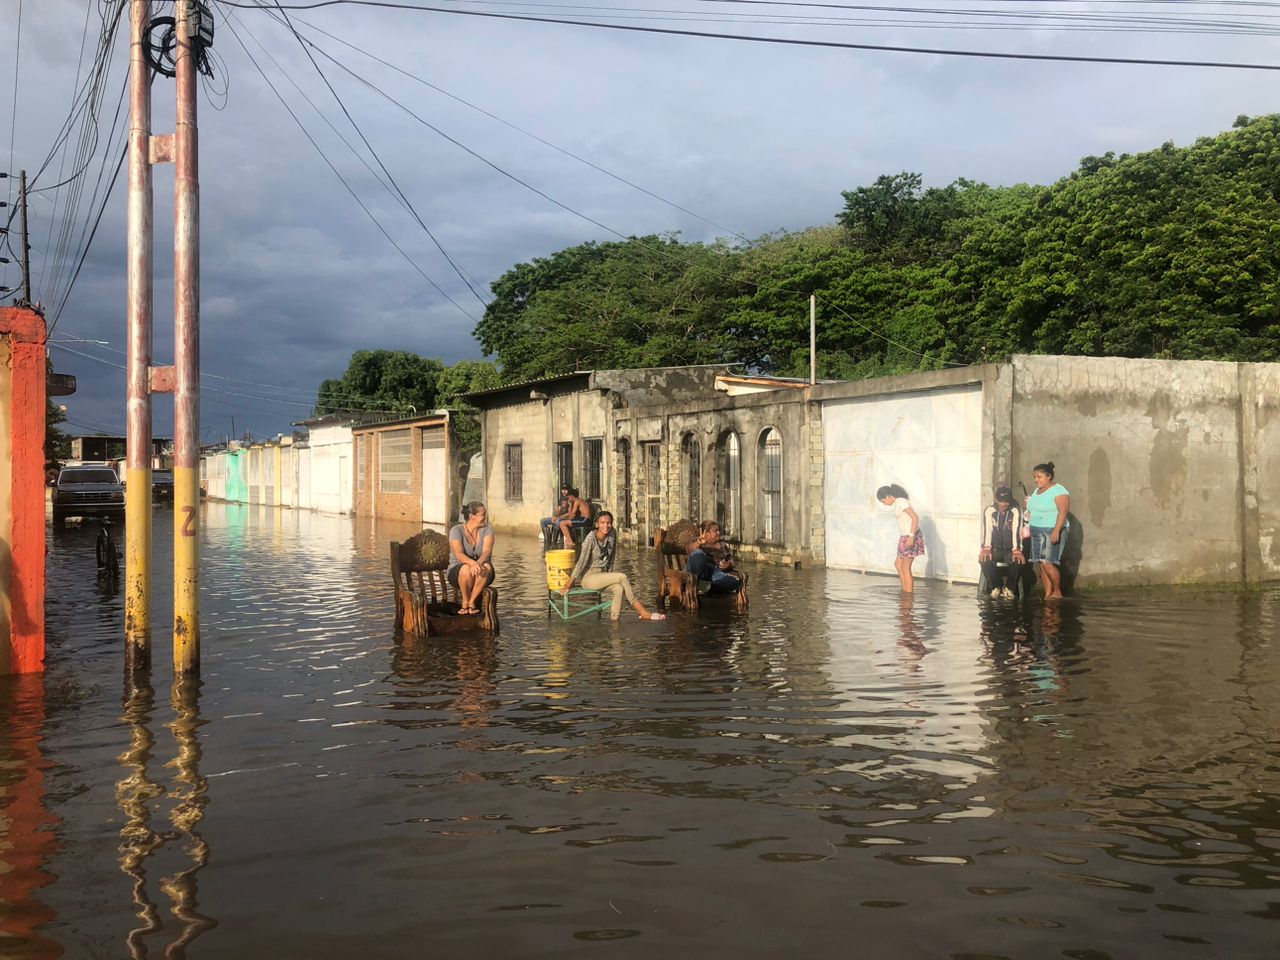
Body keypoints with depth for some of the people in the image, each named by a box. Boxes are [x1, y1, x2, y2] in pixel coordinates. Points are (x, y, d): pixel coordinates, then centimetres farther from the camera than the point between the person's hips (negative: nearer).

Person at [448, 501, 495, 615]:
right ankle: (465, 601, -14)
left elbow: (487, 551, -19)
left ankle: (472, 601, -20)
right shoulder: (456, 530, -11)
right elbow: (459, 554, -26)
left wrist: (479, 563, -42)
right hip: (457, 571, -2)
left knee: (487, 567, -34)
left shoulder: (487, 530, -3)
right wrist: (472, 563, -47)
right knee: (467, 569, -38)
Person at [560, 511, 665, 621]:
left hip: (604, 575, 5)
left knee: (618, 589, -28)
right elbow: (582, 561, -16)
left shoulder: (612, 534, -1)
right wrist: (570, 582, -13)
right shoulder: (591, 538, -17)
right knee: (622, 577, -24)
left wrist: (610, 574, 8)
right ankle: (642, 612, -20)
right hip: (588, 577, -5)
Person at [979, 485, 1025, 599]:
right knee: (984, 559, -31)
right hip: (994, 549, 1)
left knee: (1018, 560, -33)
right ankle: (996, 586, -3)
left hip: (1010, 550, -1)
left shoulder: (1016, 512, -3)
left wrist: (1017, 551, -30)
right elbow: (987, 530, -11)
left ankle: (1009, 587, -4)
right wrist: (986, 549, -27)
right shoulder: (989, 511, 0)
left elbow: (1017, 531, -15)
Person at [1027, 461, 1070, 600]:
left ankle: (1057, 592, 1)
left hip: (1053, 531, -8)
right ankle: (1048, 594, 7)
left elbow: (1063, 512, -18)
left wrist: (1056, 531, -26)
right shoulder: (1036, 491, 18)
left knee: (1047, 563, -14)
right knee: (1040, 564, 3)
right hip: (1037, 531, 8)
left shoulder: (1058, 491, -9)